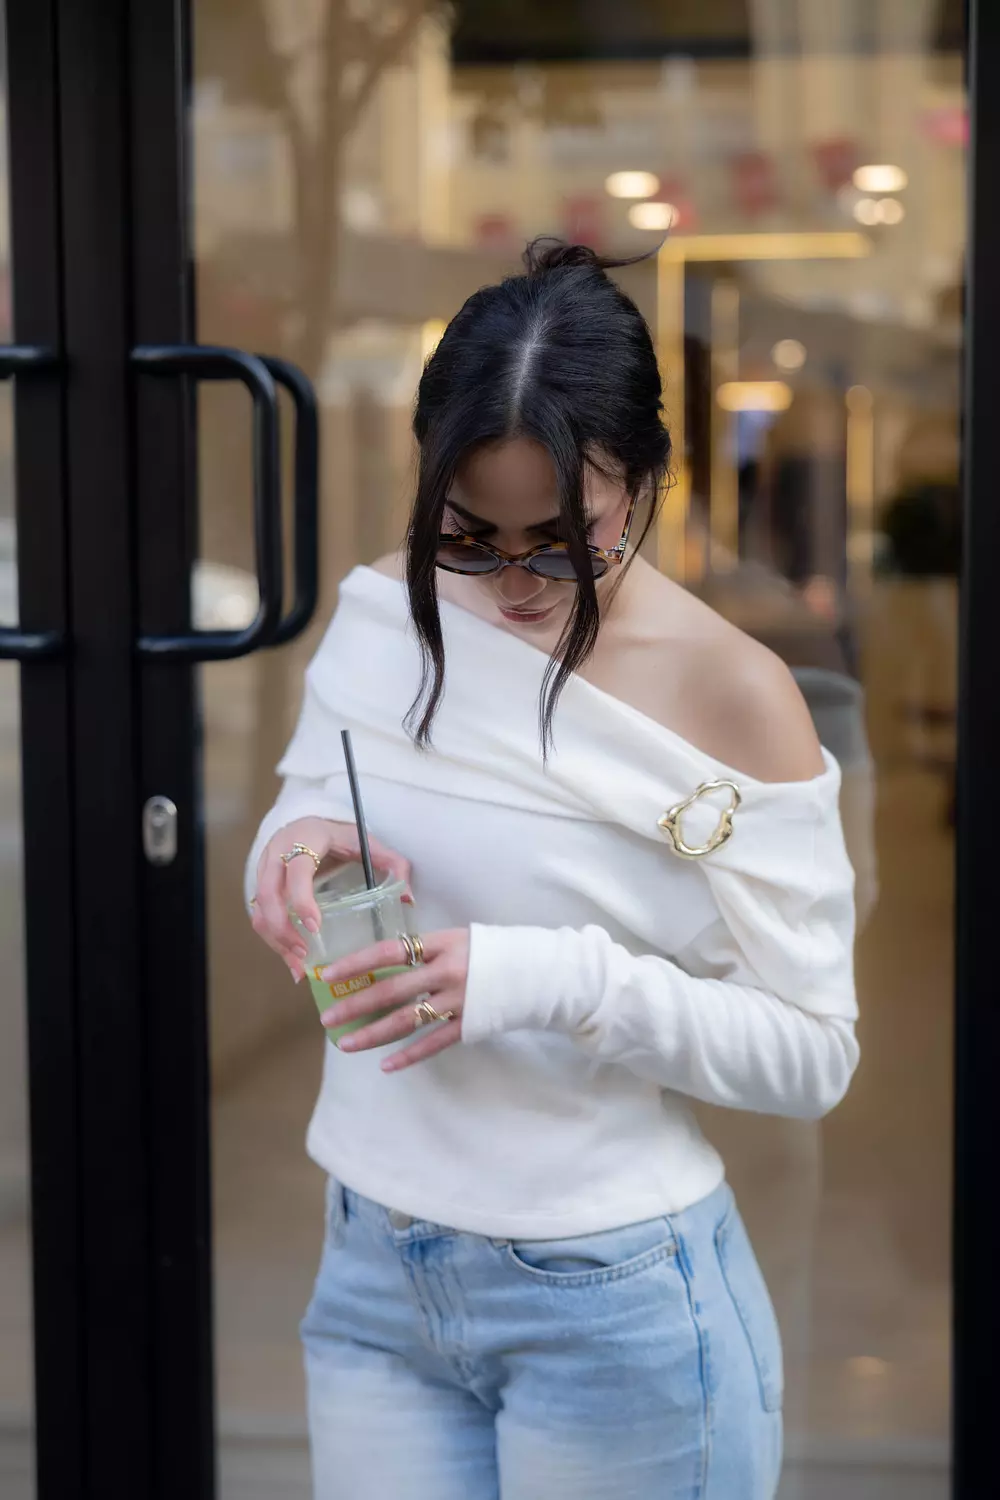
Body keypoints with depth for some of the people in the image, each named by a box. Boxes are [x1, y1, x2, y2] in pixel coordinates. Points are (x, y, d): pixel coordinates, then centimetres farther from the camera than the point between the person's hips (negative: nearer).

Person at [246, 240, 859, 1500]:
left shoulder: (731, 697, -16)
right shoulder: (383, 616, -2)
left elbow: (810, 1052, -13)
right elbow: (289, 834, 9)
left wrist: (553, 978, -27)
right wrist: (299, 848, -15)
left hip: (610, 1299, -4)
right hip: (370, 1265, 4)